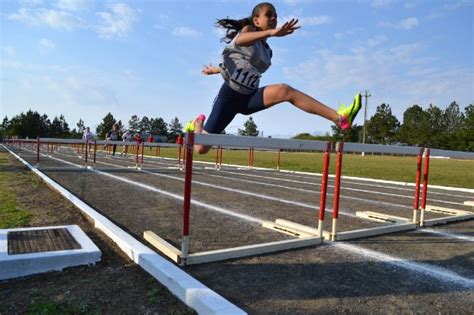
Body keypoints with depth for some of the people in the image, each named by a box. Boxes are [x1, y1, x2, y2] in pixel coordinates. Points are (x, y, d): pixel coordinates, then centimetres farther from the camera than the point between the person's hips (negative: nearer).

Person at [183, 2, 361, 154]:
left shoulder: (267, 51, 14)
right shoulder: (248, 29, -3)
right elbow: (240, 39, -31)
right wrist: (271, 32, -51)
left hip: (248, 98, 5)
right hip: (230, 94, -4)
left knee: (283, 90, -25)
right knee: (201, 148, -3)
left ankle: (339, 118, -36)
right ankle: (197, 123, 32)